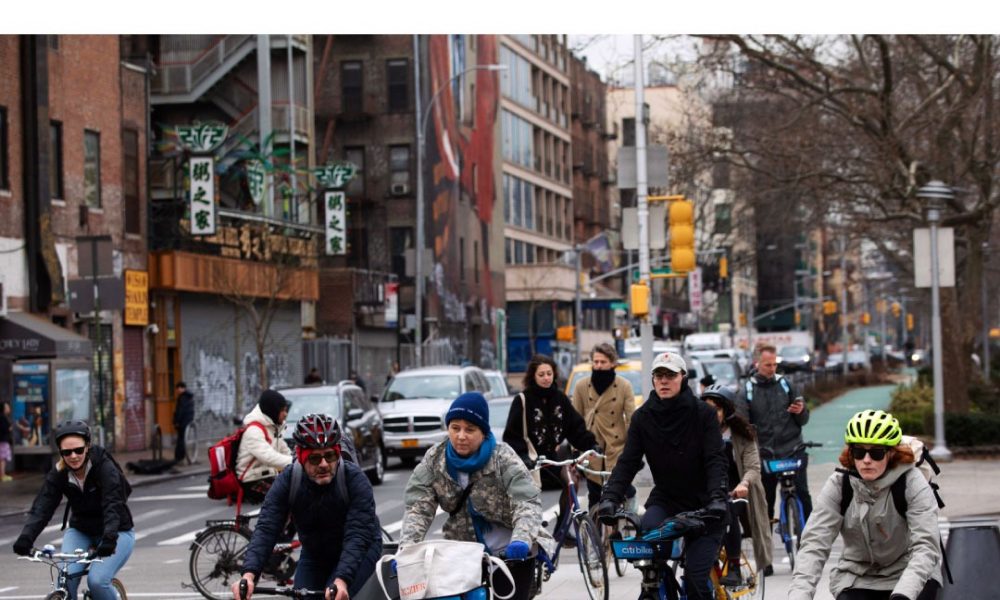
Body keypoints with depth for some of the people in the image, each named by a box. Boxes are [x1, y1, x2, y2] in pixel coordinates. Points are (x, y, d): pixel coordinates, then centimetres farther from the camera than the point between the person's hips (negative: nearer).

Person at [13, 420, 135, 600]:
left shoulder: (106, 469, -23)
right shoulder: (58, 475, -12)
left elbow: (112, 506, -35)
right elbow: (42, 508, -23)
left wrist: (109, 539, -52)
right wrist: (25, 538, -40)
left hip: (117, 533, -4)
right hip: (80, 532, 4)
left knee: (97, 580, -25)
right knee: (66, 579, -21)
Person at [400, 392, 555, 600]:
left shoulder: (502, 458, -17)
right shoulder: (434, 459, -7)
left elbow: (527, 502, -27)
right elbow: (418, 507, -13)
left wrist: (521, 540, -47)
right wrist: (406, 548, -30)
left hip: (510, 553, -3)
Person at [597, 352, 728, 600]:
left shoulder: (703, 413, -8)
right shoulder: (643, 417, -1)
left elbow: (715, 459, -14)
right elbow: (627, 462, -5)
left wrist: (717, 497, -30)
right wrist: (610, 497, -21)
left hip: (702, 504, -2)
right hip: (665, 499, 3)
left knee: (696, 579, -13)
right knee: (646, 531, -30)